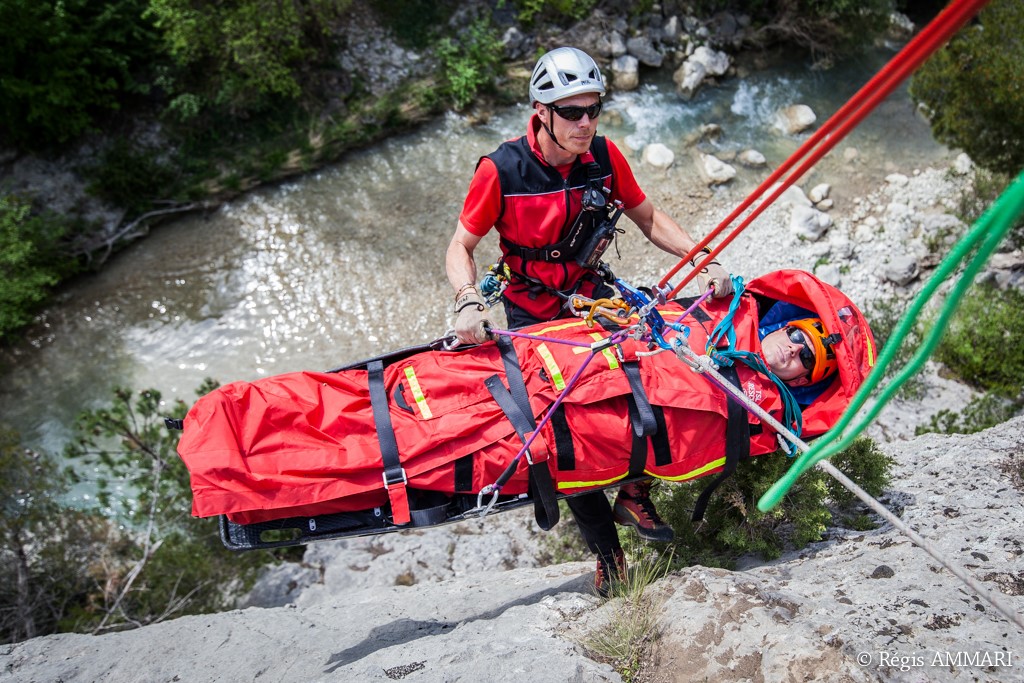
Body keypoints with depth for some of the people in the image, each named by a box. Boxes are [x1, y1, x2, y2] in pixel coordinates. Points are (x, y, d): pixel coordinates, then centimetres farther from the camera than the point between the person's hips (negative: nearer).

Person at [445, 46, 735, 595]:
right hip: (531, 317, -2)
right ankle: (607, 553, 11)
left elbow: (647, 218, 5)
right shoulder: (501, 170, -18)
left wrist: (702, 258, -9)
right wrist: (468, 302, -31)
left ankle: (634, 495, -4)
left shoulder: (604, 157, -8)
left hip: (594, 297, 3)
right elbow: (461, 247, -11)